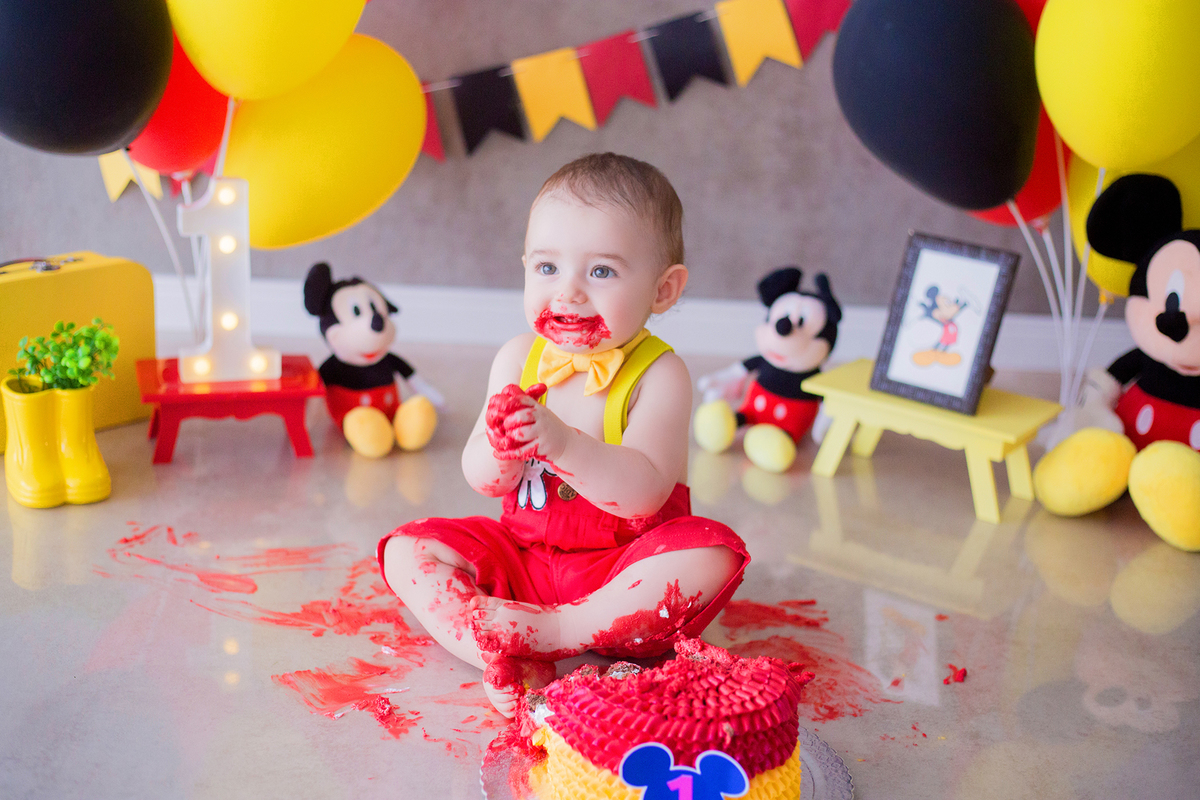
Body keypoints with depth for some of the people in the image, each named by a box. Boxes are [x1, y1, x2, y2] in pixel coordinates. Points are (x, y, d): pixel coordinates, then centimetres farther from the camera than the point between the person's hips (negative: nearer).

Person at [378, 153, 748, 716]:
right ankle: (508, 663, -30)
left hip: (623, 571, -4)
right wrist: (500, 449, -32)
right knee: (408, 549, -10)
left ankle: (544, 631, -30)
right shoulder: (518, 359, -1)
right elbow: (483, 481, -7)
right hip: (524, 558, 4)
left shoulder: (658, 374, -14)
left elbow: (644, 493, -27)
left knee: (710, 556, -32)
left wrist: (560, 441, -43)